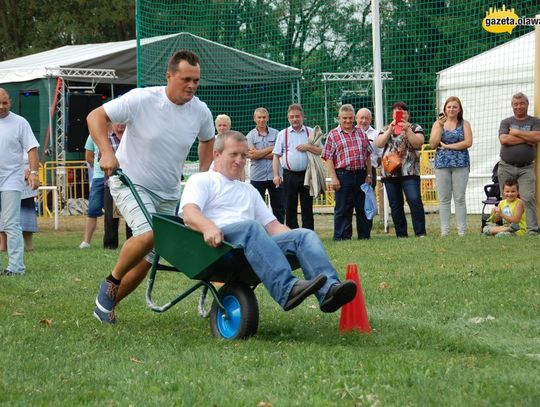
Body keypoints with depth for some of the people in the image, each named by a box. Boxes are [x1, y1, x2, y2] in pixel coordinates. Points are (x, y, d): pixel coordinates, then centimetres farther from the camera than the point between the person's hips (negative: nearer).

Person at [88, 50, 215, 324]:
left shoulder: (201, 112, -4)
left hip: (169, 194, 6)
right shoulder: (141, 100, -19)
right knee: (147, 235, -30)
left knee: (146, 260, 6)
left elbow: (207, 141, 18)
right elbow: (96, 116, -15)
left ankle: (106, 305, 25)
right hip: (131, 184, -5)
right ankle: (111, 283, -5)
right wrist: (107, 153, -28)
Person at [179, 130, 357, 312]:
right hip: (216, 243, -6)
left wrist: (295, 239, 9)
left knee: (305, 235, -17)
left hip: (256, 243, 6)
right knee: (251, 227, -37)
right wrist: (208, 227, -27)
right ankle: (286, 289, -56)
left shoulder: (249, 191, 37)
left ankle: (328, 290, -44)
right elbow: (189, 214, -3)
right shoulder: (202, 181, 17)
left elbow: (272, 225, 29)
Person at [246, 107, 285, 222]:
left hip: (274, 175, 1)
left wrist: (259, 154, -9)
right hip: (257, 177, -1)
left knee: (279, 207, 4)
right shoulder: (250, 136, 4)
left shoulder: (275, 134, 6)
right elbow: (251, 155, -10)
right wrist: (271, 149, -5)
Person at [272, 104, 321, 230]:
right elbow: (276, 156, 3)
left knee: (307, 208, 4)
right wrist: (276, 175, -7)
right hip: (289, 175, 0)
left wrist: (308, 147, -11)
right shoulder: (283, 134, 6)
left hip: (306, 174, 0)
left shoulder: (310, 132, 8)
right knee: (290, 208, 3)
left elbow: (321, 151, 5)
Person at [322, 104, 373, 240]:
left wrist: (369, 175, 9)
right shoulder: (333, 135, 1)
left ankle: (364, 235, 16)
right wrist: (333, 178, -11)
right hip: (343, 176, -4)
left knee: (363, 207, 8)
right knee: (343, 209, 0)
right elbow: (328, 158, -4)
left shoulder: (361, 134, 13)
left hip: (361, 175, 4)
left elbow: (368, 156, 15)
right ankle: (342, 236, 5)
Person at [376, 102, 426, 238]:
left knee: (415, 200, -15)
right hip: (390, 172, 3)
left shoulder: (415, 128, 10)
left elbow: (418, 143, -8)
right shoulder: (386, 129, 18)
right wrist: (390, 130, -9)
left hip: (409, 172, -3)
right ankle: (401, 234, 9)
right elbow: (379, 144, 1)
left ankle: (420, 232, -13)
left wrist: (407, 130, -16)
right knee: (395, 205, 4)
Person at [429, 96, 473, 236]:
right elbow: (433, 144, 1)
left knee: (459, 198, -2)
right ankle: (444, 231, 2)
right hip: (442, 164, 1)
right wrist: (440, 126, -7)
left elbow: (468, 142, -6)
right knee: (444, 199, 1)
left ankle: (462, 231, 0)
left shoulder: (464, 124, 7)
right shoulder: (437, 124, 11)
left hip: (460, 163, -1)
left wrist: (447, 146, -7)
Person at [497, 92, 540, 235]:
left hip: (526, 168, -2)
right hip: (506, 167, 2)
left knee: (528, 199, -14)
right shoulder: (506, 122, 11)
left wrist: (516, 133, -6)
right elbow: (503, 139, -7)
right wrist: (527, 139, -7)